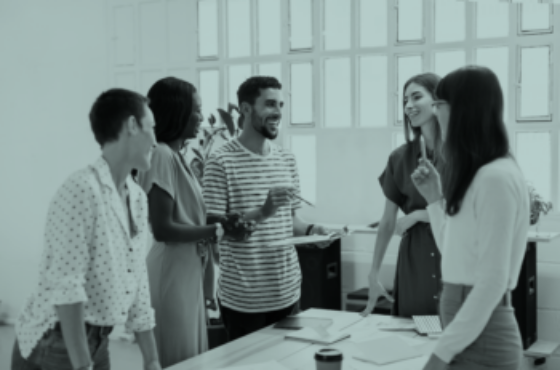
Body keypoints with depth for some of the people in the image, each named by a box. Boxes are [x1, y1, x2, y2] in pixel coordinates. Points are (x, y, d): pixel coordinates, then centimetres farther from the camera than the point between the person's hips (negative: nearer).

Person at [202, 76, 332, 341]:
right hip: (241, 297, -5)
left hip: (287, 291, 6)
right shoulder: (221, 162, -11)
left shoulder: (287, 160, 8)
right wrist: (261, 213, -26)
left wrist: (309, 230, -5)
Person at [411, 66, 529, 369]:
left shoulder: (496, 178, -17)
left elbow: (492, 283, -20)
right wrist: (435, 198, 11)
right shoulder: (476, 176, 12)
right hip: (469, 332, 9)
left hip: (481, 338, -9)